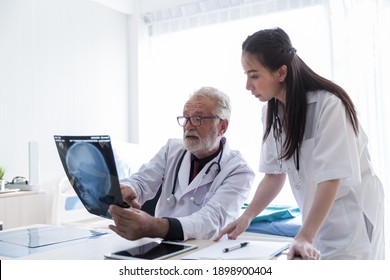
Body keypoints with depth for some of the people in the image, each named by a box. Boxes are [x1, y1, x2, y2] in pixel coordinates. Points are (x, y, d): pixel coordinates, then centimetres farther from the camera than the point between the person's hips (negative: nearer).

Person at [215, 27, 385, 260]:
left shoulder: (328, 105, -23)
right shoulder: (272, 112, -3)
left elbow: (331, 178, -23)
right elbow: (274, 173, -1)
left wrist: (305, 237, -27)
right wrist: (247, 217, -10)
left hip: (352, 213, -5)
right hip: (316, 217, 5)